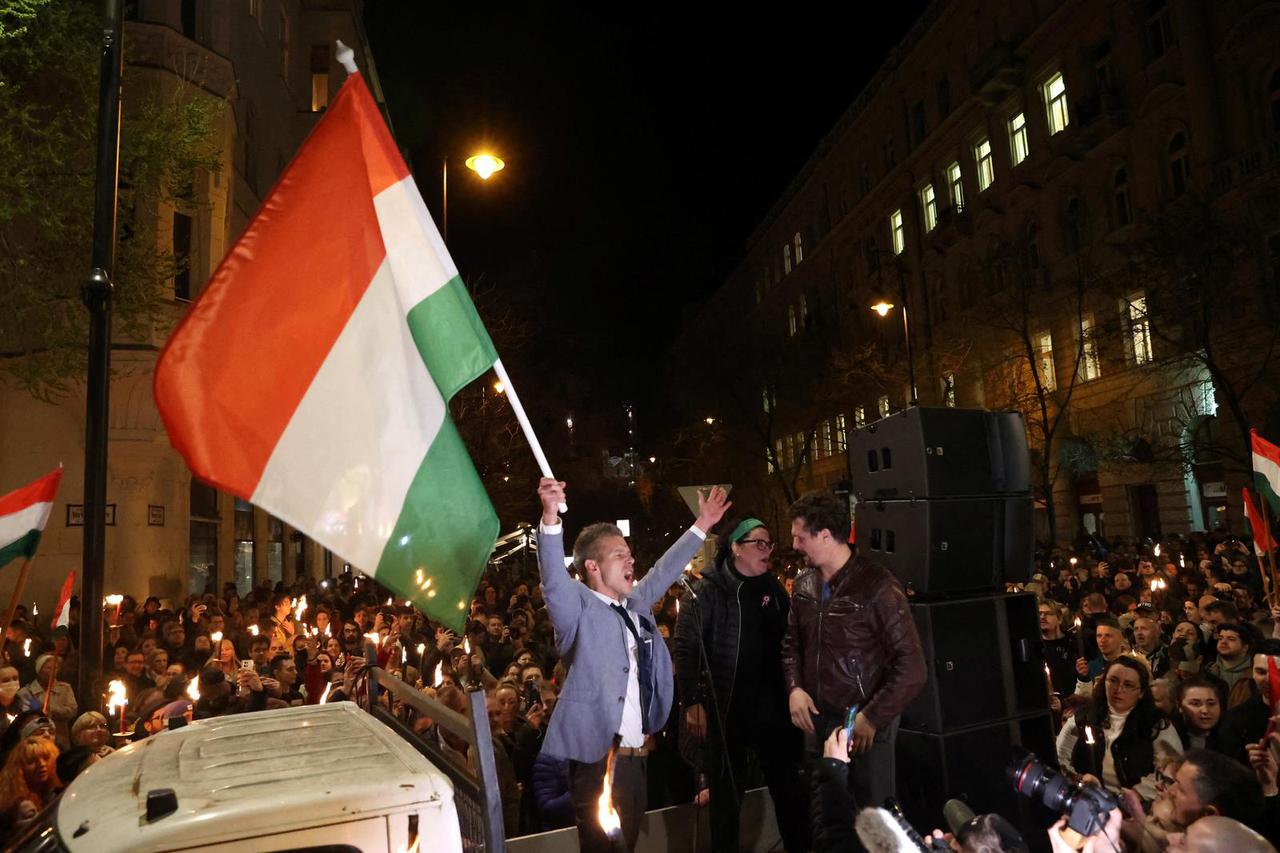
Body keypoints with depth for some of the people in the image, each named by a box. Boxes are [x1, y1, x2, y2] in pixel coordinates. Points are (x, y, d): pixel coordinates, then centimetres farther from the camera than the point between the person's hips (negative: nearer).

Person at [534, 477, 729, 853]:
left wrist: (702, 525, 24)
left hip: (636, 758, 7)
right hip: (597, 758, -7)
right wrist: (550, 516, -40)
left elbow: (664, 571, 23)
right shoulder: (579, 607, -8)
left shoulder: (634, 606, 13)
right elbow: (553, 576, -24)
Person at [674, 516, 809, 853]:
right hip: (725, 706, -4)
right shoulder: (709, 590, -9)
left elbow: (788, 641, 7)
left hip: (771, 704, 4)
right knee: (728, 791, 11)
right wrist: (692, 702, -17)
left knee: (789, 785, 14)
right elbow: (686, 646, -13)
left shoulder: (773, 587, 6)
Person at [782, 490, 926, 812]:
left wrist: (873, 718, -18)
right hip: (816, 722, 6)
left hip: (865, 728, -6)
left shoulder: (877, 588, -18)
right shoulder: (804, 585, 4)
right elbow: (792, 644, 15)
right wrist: (794, 688, -2)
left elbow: (912, 667, -17)